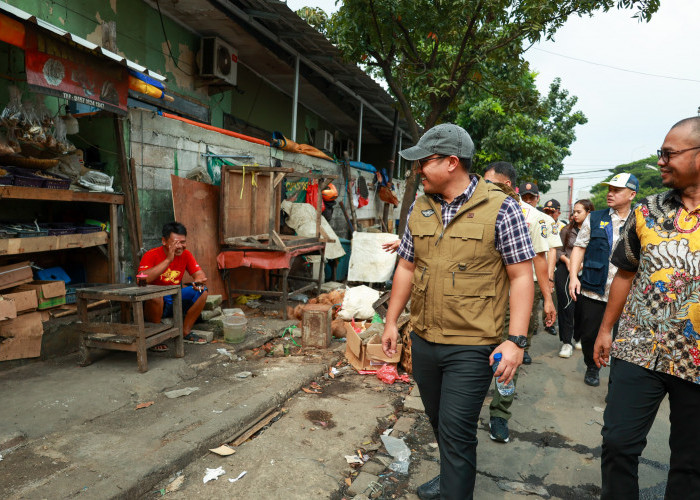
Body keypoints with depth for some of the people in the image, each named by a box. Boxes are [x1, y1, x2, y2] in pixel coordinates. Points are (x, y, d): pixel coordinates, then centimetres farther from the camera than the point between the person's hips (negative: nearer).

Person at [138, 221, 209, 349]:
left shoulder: (185, 254, -1)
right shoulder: (151, 255, -17)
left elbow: (200, 274, -1)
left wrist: (199, 281, -28)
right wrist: (168, 260, -34)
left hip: (174, 300, 5)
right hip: (154, 304, -5)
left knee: (202, 291, -13)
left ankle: (185, 332, -2)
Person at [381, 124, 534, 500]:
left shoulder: (500, 208, -11)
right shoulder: (419, 208, 5)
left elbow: (521, 276, -10)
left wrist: (516, 341, -16)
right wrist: (391, 321, 12)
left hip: (471, 347, -6)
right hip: (423, 340, 6)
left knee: (456, 431, -1)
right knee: (438, 422, 21)